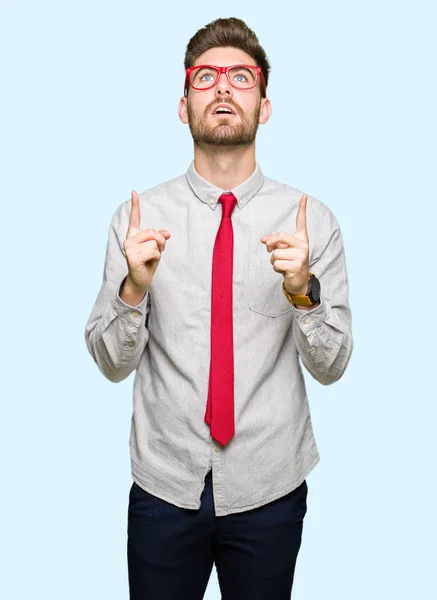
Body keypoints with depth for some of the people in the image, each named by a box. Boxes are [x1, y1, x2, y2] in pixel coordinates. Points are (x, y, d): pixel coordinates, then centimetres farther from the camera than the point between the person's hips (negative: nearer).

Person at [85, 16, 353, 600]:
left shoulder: (312, 220, -6)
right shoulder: (138, 215, -5)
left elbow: (332, 365, -7)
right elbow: (111, 362, -5)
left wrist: (303, 290, -24)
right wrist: (135, 288, -23)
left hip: (271, 488, 1)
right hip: (164, 484, 0)